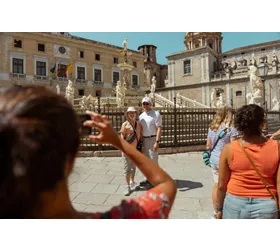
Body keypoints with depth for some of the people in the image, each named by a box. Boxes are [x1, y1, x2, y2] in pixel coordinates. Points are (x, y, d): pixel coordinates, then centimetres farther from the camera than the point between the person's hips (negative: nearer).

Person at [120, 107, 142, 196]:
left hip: (136, 148, 4)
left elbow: (140, 135, 10)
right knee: (127, 168, 0)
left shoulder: (139, 124, 6)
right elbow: (122, 136, -9)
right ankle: (127, 186, 9)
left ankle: (132, 182, 35)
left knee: (134, 166, 18)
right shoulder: (125, 124, -7)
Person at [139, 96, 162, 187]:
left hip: (152, 139, -7)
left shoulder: (156, 114, -10)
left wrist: (157, 142, -24)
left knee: (153, 160, -3)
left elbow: (159, 129, -17)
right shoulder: (141, 116, 11)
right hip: (144, 139, 7)